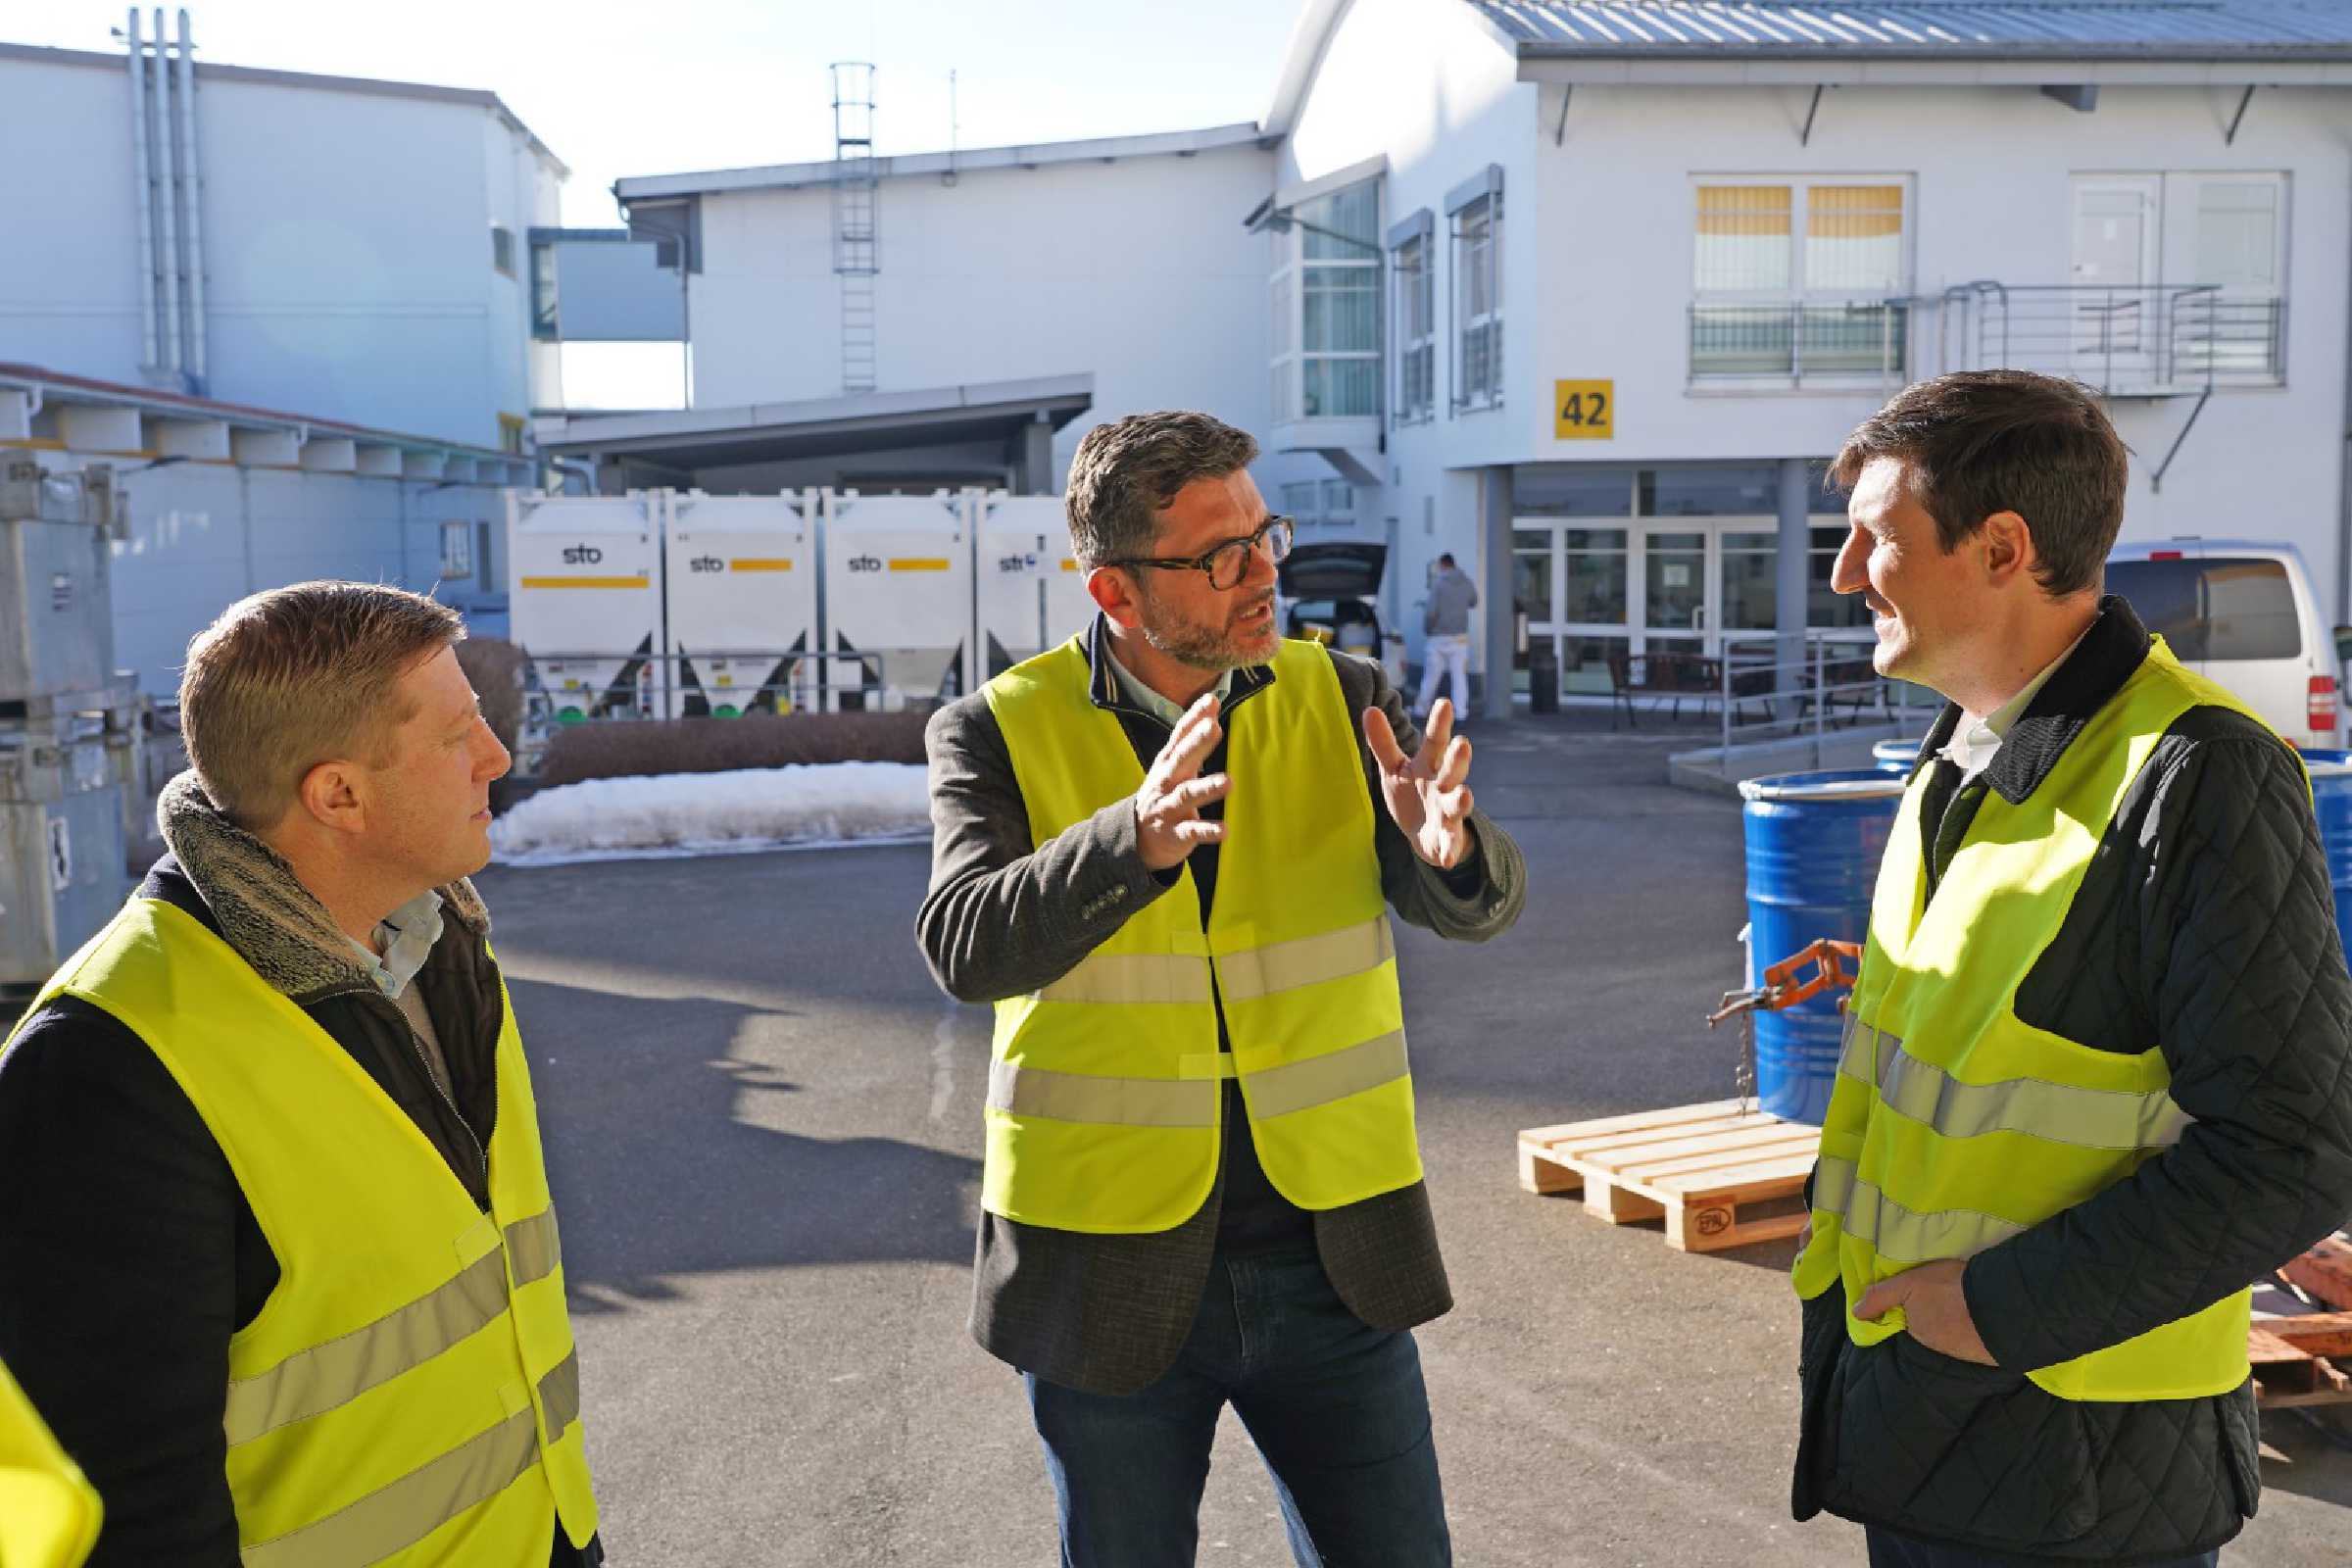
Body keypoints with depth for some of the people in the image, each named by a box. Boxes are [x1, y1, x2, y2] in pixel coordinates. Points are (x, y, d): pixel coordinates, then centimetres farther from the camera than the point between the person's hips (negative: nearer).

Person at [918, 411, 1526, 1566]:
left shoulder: (1341, 701, -1)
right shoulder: (999, 735, -8)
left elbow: (1472, 908, -9)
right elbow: (965, 948, -23)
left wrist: (1449, 848, -33)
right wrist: (1136, 839, -41)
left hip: (1333, 1257, 2)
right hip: (1110, 1268, -1)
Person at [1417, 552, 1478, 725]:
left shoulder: (1438, 584, -11)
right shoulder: (1467, 584, 2)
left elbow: (1431, 611, -16)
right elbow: (1473, 603, 21)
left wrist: (1427, 628, 0)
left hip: (1439, 637, -3)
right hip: (1459, 637, 3)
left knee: (1431, 675, 8)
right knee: (1459, 675, 3)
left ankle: (1422, 708, 20)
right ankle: (1460, 710, -3)